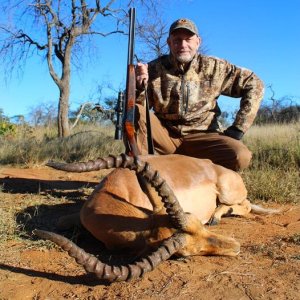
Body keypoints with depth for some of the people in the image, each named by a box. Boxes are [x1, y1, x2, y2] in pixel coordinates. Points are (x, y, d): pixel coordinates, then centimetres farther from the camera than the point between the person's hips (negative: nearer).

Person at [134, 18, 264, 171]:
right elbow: (135, 106, -4)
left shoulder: (214, 67, -2)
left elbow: (254, 84, 1)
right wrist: (139, 87, -28)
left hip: (201, 137, 0)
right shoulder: (154, 68, -2)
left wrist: (237, 128, -5)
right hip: (165, 135, 0)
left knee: (242, 156, -27)